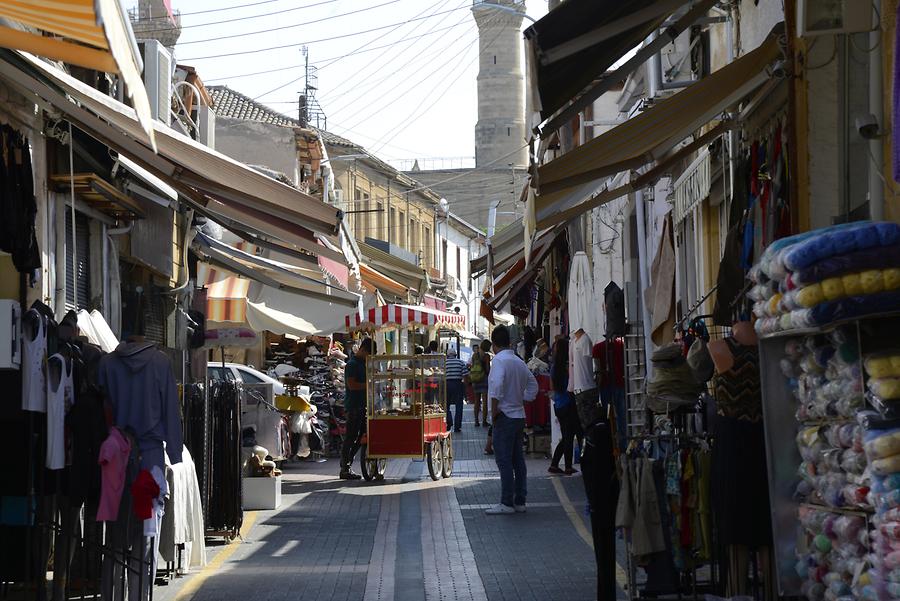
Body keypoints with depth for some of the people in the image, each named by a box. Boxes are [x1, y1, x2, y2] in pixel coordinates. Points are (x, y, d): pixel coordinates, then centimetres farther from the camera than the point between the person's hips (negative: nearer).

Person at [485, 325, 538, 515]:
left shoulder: (499, 360, -12)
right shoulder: (520, 362, 11)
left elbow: (497, 387, -24)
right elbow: (533, 386, 18)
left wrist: (494, 412, -16)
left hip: (505, 416, -8)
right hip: (520, 415, 8)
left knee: (504, 460, -5)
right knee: (518, 459, 10)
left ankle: (507, 503, -6)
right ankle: (520, 501, 13)